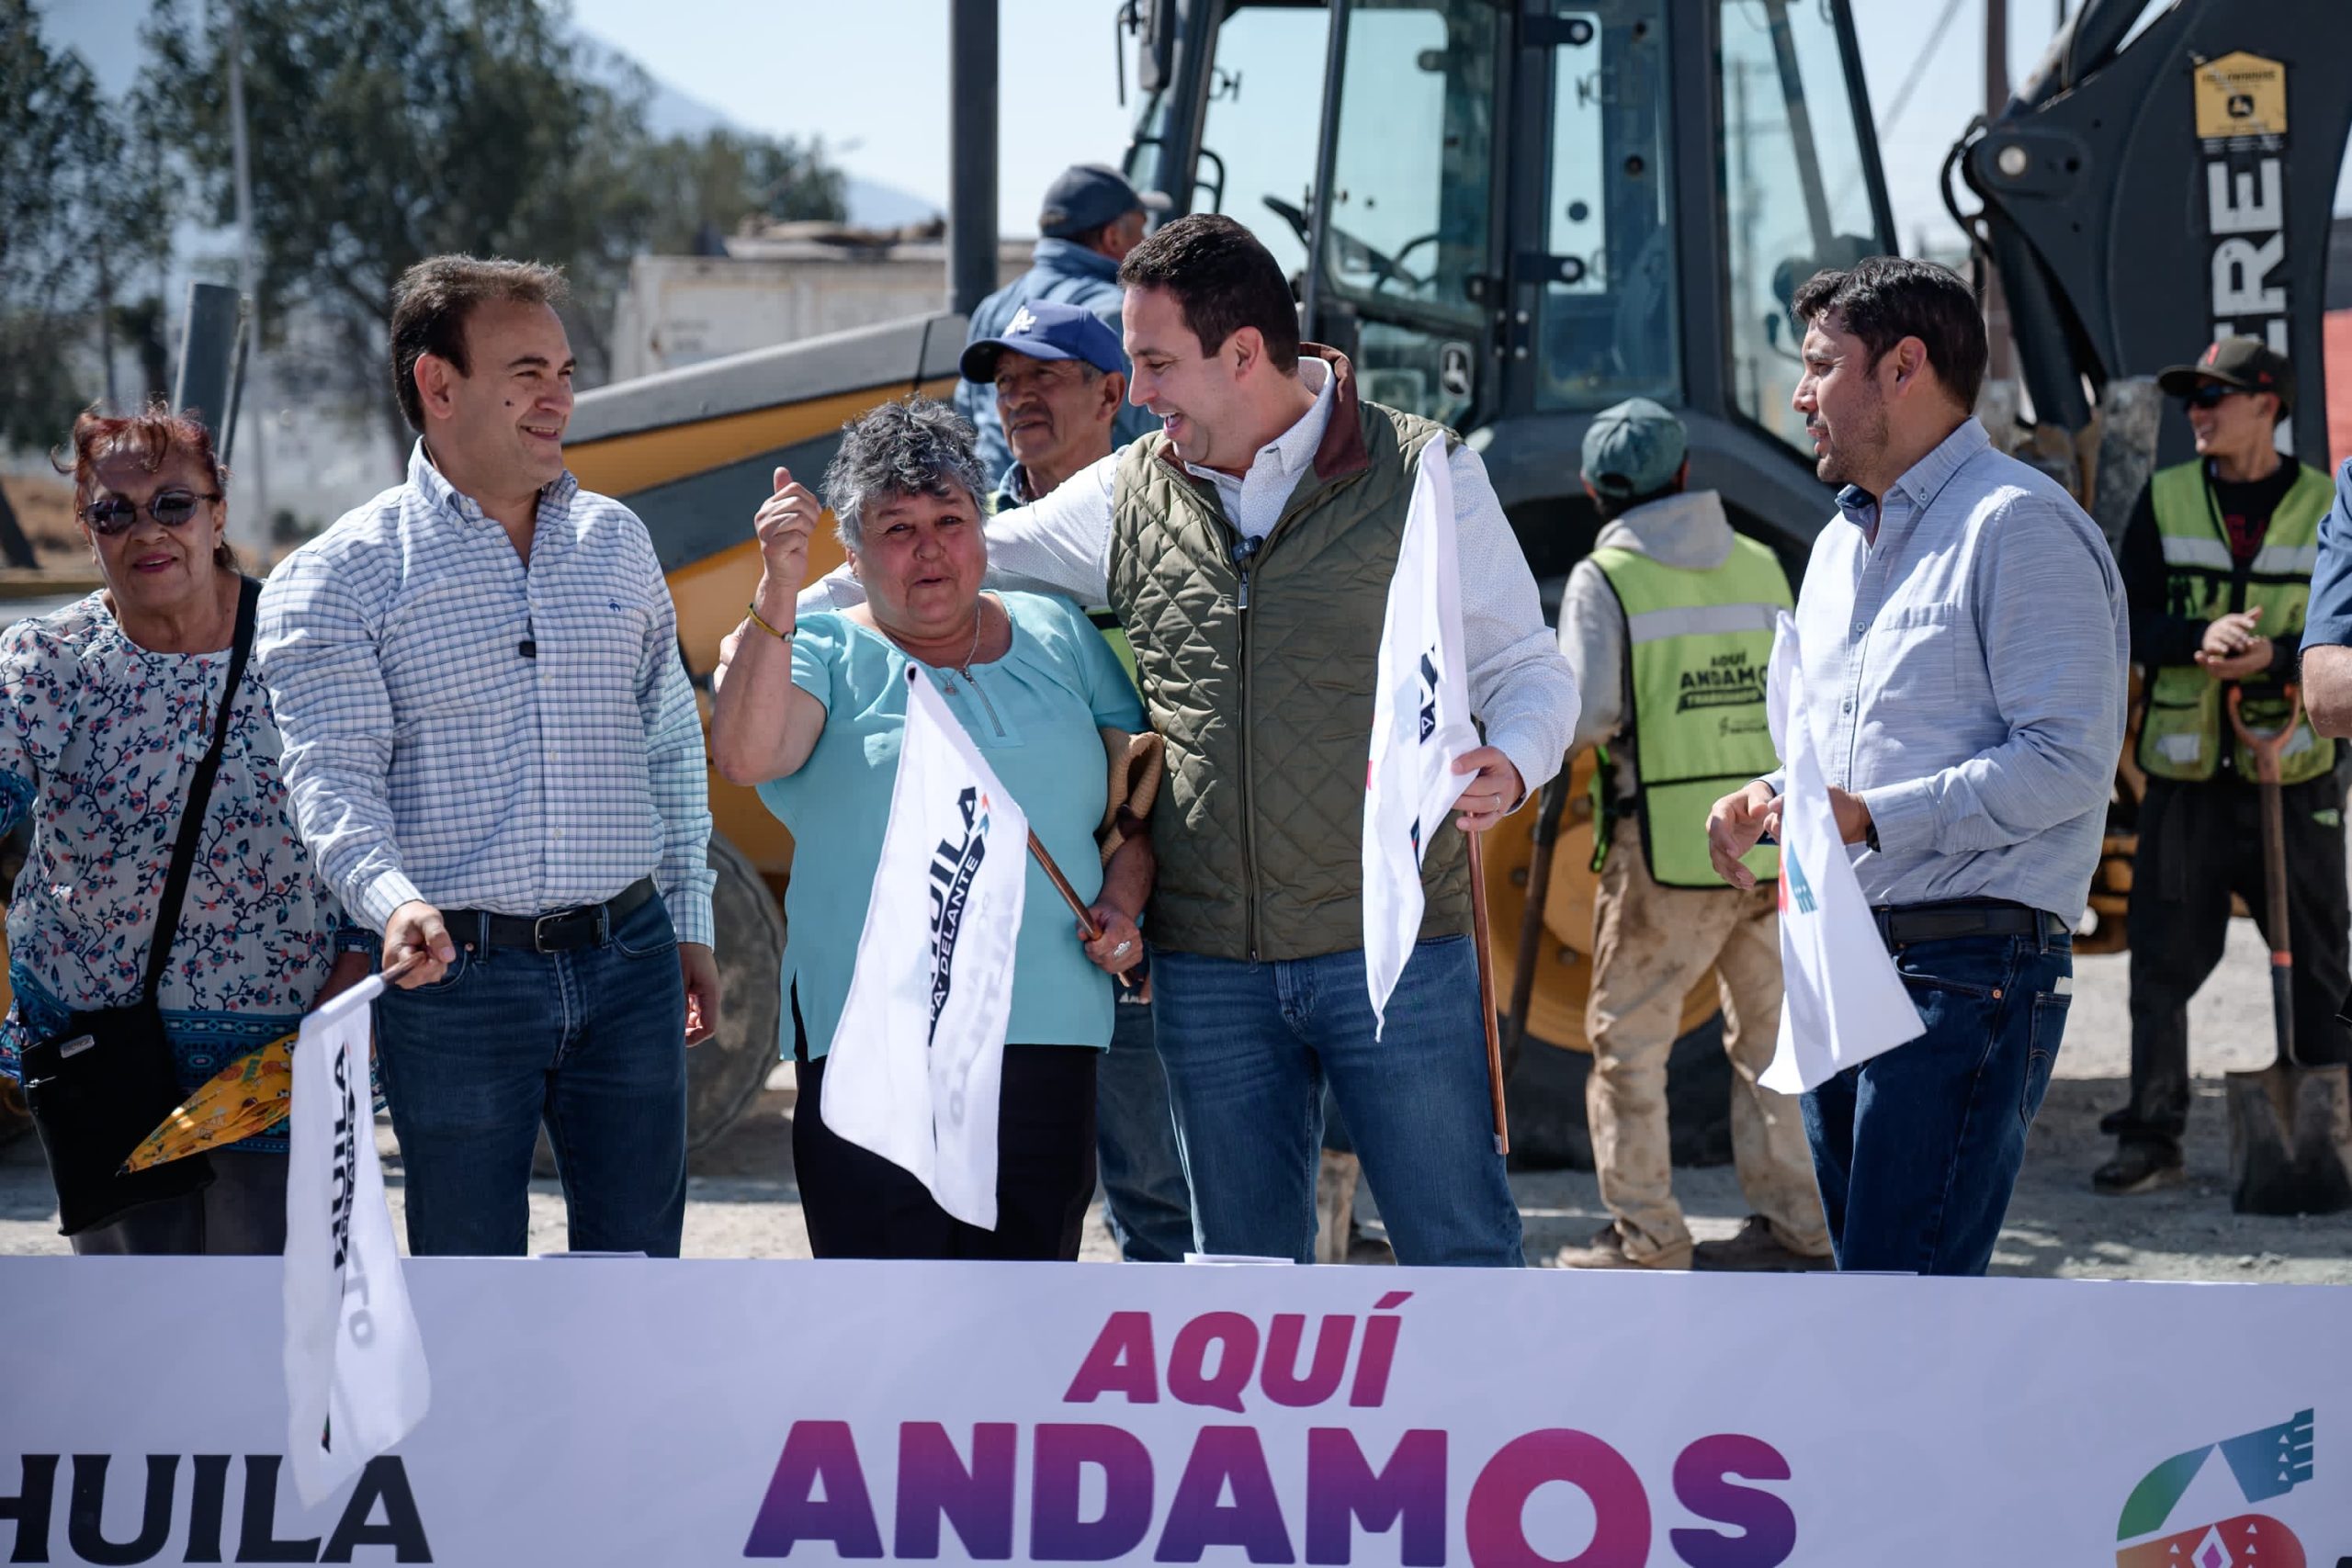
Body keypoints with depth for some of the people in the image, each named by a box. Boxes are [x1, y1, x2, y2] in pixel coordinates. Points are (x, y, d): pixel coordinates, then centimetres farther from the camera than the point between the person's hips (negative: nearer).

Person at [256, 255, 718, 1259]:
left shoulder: (615, 540, 12)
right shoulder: (345, 574, -3)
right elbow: (333, 776, -13)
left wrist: (688, 920, 16)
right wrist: (393, 902, -31)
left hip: (628, 959, 4)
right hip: (455, 976, -4)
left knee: (638, 1263, 6)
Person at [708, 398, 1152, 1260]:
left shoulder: (1059, 638, 15)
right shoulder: (821, 653, 4)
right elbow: (744, 755, -17)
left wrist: (1122, 902, 1)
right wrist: (778, 590, -25)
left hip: (1047, 1035, 3)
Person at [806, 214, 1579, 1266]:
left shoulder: (1423, 473, -2)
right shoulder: (1129, 498, 8)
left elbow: (1525, 664, 1)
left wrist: (1511, 766, -20)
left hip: (1390, 948, -4)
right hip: (1207, 969, 4)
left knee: (1459, 1254, -3)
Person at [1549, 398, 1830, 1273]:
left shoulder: (1605, 580, -7)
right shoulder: (1760, 567, 8)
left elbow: (1585, 717, -15)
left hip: (1670, 849, -5)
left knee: (1628, 1038, 5)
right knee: (1769, 1036, 14)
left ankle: (1645, 1236, 5)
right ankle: (1792, 1225, 15)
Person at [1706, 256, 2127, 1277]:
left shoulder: (2019, 525, -9)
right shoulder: (1843, 543, 21)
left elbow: (2066, 763, -18)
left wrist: (1871, 814, -23)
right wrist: (1769, 799, 8)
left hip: (1966, 972, -10)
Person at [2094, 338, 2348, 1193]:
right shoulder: (2164, 502, 6)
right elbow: (2127, 624, 0)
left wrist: (2278, 654, -19)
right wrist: (2201, 636, -18)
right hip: (2185, 771, 1)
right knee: (2162, 961, 1)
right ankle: (2152, 1136, 8)